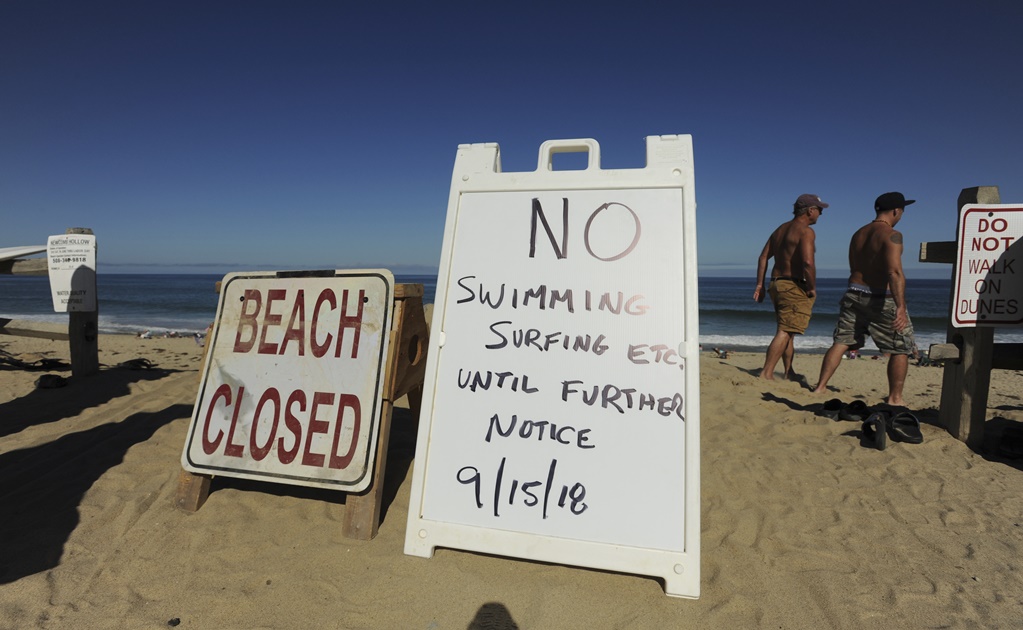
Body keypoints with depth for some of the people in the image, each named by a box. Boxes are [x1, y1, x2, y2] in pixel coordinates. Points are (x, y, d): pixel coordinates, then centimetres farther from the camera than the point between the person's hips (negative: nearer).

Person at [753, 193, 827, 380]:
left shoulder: (781, 229, 15)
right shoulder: (806, 231, -11)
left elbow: (764, 257, 14)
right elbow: (807, 262, -24)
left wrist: (760, 284, 13)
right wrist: (812, 287, -12)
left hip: (777, 284, 9)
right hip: (795, 287, -9)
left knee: (788, 332, 18)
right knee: (784, 332, -8)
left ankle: (789, 373, 28)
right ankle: (766, 374, -11)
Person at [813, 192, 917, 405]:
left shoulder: (858, 234, 12)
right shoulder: (891, 235, -12)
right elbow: (894, 272, -23)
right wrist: (901, 307, -28)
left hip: (854, 294, 6)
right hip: (882, 299, -6)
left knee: (841, 342, 7)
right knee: (901, 349, 8)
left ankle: (820, 387, 4)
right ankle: (895, 398, 13)